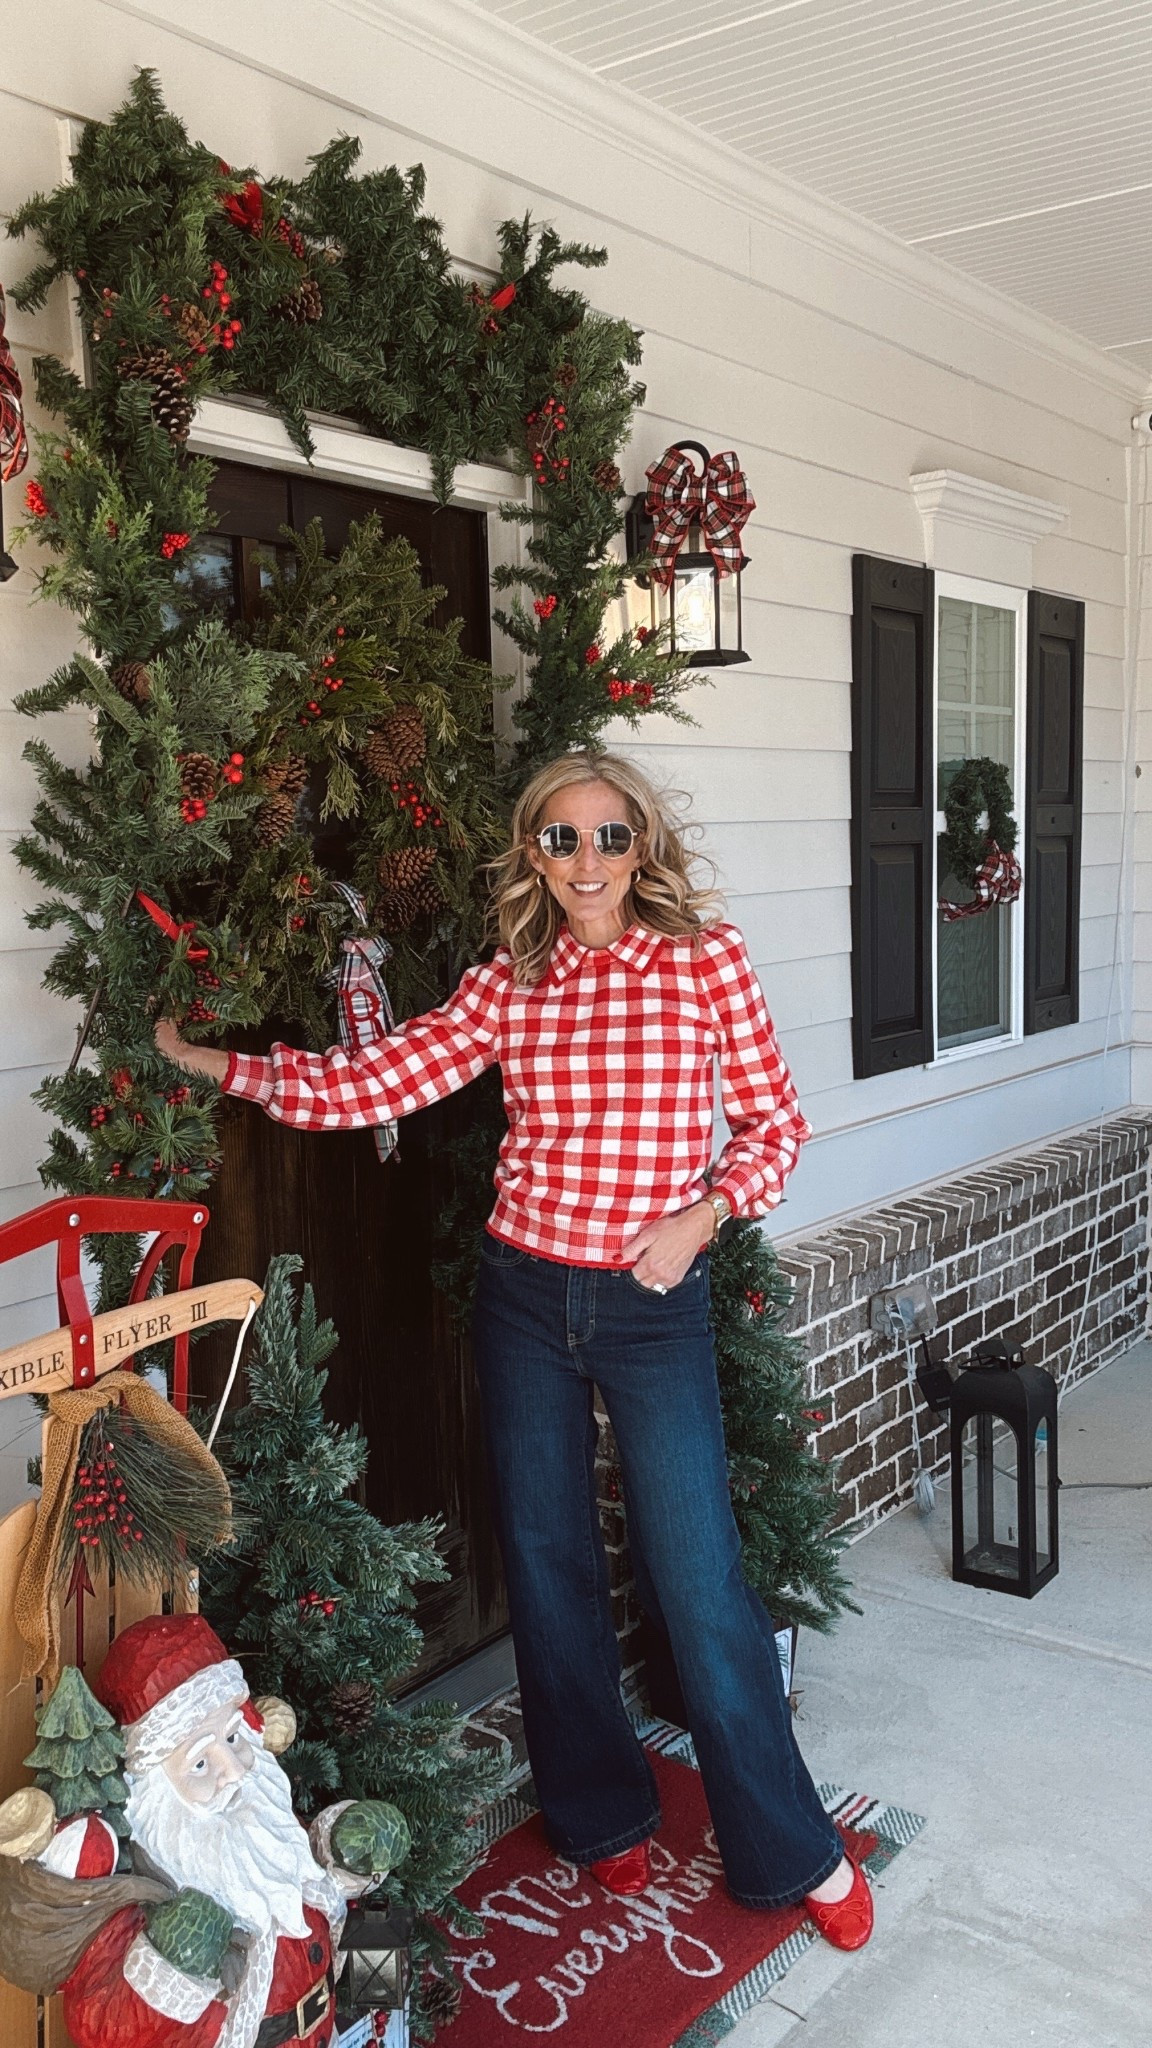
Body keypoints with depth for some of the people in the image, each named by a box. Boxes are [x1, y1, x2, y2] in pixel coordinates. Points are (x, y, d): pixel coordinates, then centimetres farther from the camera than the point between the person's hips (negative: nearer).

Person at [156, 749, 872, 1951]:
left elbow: (775, 1122, 0)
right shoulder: (505, 987, 1)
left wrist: (703, 1213, -15)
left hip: (654, 1304, -3)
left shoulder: (706, 959, -5)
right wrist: (216, 1063, -6)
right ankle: (602, 1814, 37)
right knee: (548, 1565, 14)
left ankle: (788, 1849, 23)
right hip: (524, 1300, 3)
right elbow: (368, 1085, -3)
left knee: (697, 1579, 1)